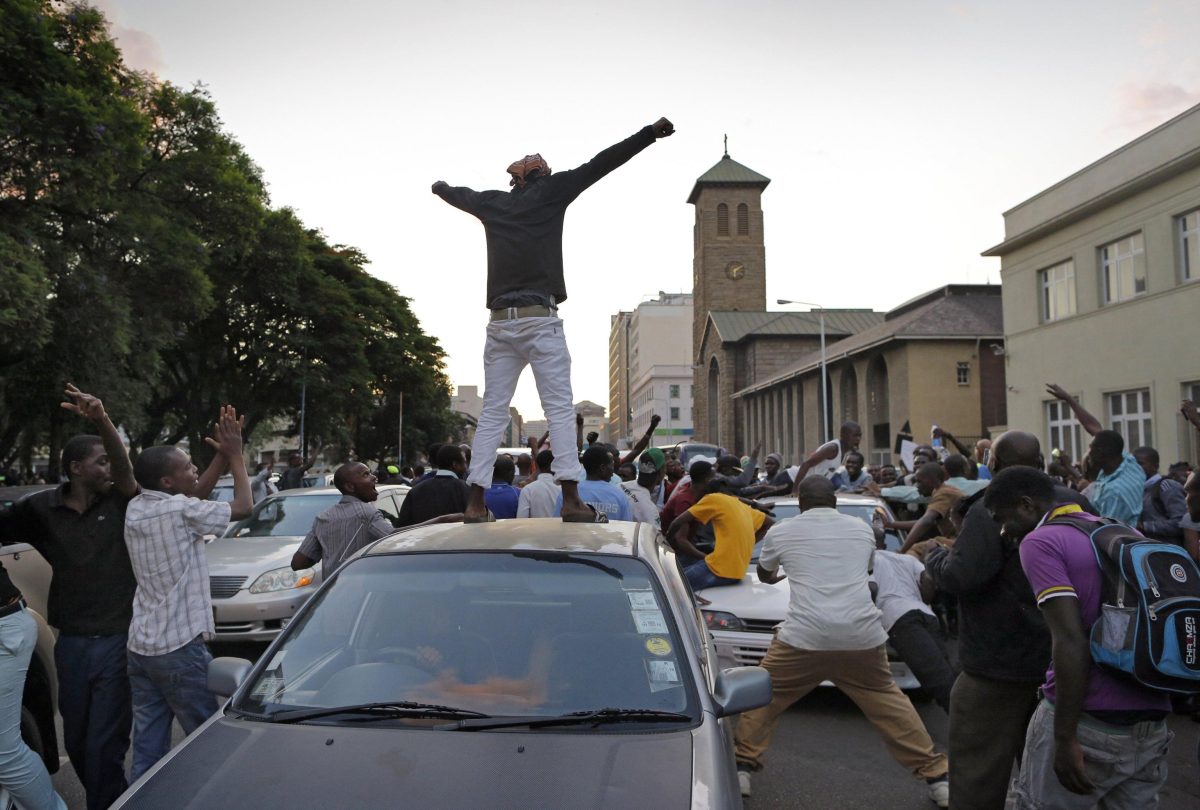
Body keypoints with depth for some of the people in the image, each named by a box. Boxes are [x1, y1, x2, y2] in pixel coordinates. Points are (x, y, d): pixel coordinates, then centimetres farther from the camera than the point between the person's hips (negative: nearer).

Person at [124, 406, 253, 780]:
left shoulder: (136, 508, 6)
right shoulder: (180, 510, -17)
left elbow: (196, 496, 19)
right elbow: (243, 507, -5)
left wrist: (222, 455, 15)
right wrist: (235, 455, 4)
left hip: (141, 647, 8)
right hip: (179, 647, -8)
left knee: (147, 751, 10)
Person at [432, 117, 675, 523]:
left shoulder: (491, 203, 17)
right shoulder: (549, 193, 6)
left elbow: (459, 195, 37)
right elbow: (598, 165, 2)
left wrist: (440, 186, 60)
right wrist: (651, 132, 3)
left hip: (500, 321, 5)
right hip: (540, 318, -4)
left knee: (491, 413, 5)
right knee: (559, 408, -5)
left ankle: (476, 502, 2)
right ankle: (570, 498, -12)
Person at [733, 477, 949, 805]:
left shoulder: (782, 531, 10)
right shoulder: (862, 528, 15)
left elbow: (764, 574, 28)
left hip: (804, 636, -2)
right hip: (862, 636, 2)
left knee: (762, 695, 15)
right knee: (889, 702, 18)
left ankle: (741, 767, 14)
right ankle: (937, 775, 20)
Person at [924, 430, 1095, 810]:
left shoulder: (989, 511, -19)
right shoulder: (1076, 503, 5)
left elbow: (961, 577, -26)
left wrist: (933, 557, -6)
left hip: (1000, 664, -7)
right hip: (1062, 660, 8)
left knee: (977, 769, 2)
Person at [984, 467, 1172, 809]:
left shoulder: (1040, 542, -10)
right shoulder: (1127, 534, 14)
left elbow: (1070, 641, -20)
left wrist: (1066, 738, -19)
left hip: (1088, 723, -7)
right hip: (1152, 724, 7)